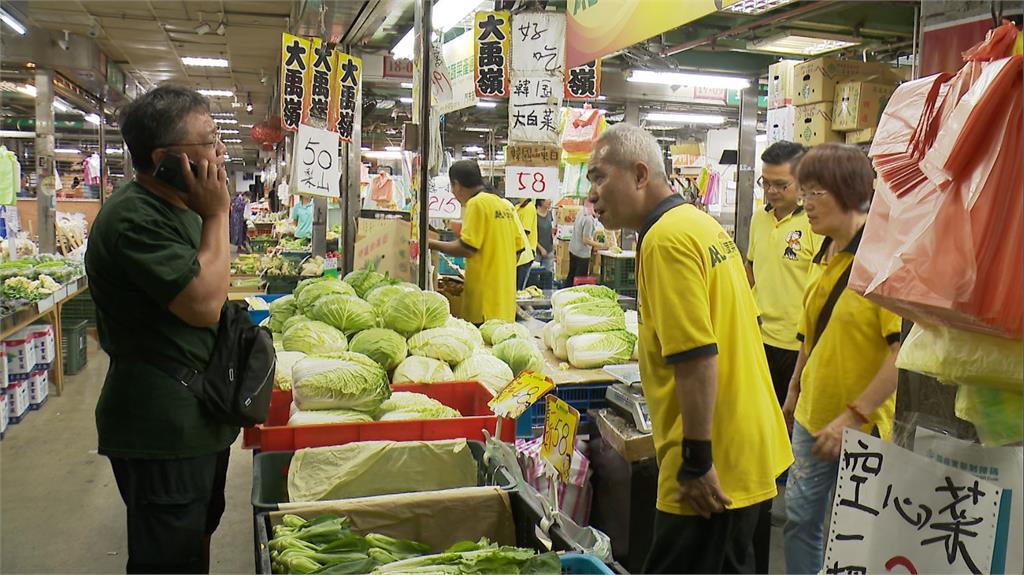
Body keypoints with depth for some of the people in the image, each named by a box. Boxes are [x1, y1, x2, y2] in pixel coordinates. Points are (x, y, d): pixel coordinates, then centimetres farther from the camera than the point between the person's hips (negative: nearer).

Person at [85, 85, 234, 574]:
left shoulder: (182, 207, 11)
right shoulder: (132, 218, -23)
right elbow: (204, 304, -26)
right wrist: (217, 216, -19)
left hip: (198, 418, 10)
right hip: (162, 429, -10)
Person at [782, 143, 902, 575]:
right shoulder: (826, 255, 6)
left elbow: (905, 349, -24)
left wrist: (854, 416, -25)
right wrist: (796, 390, 22)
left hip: (862, 427, -7)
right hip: (812, 416, 7)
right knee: (800, 518, 16)